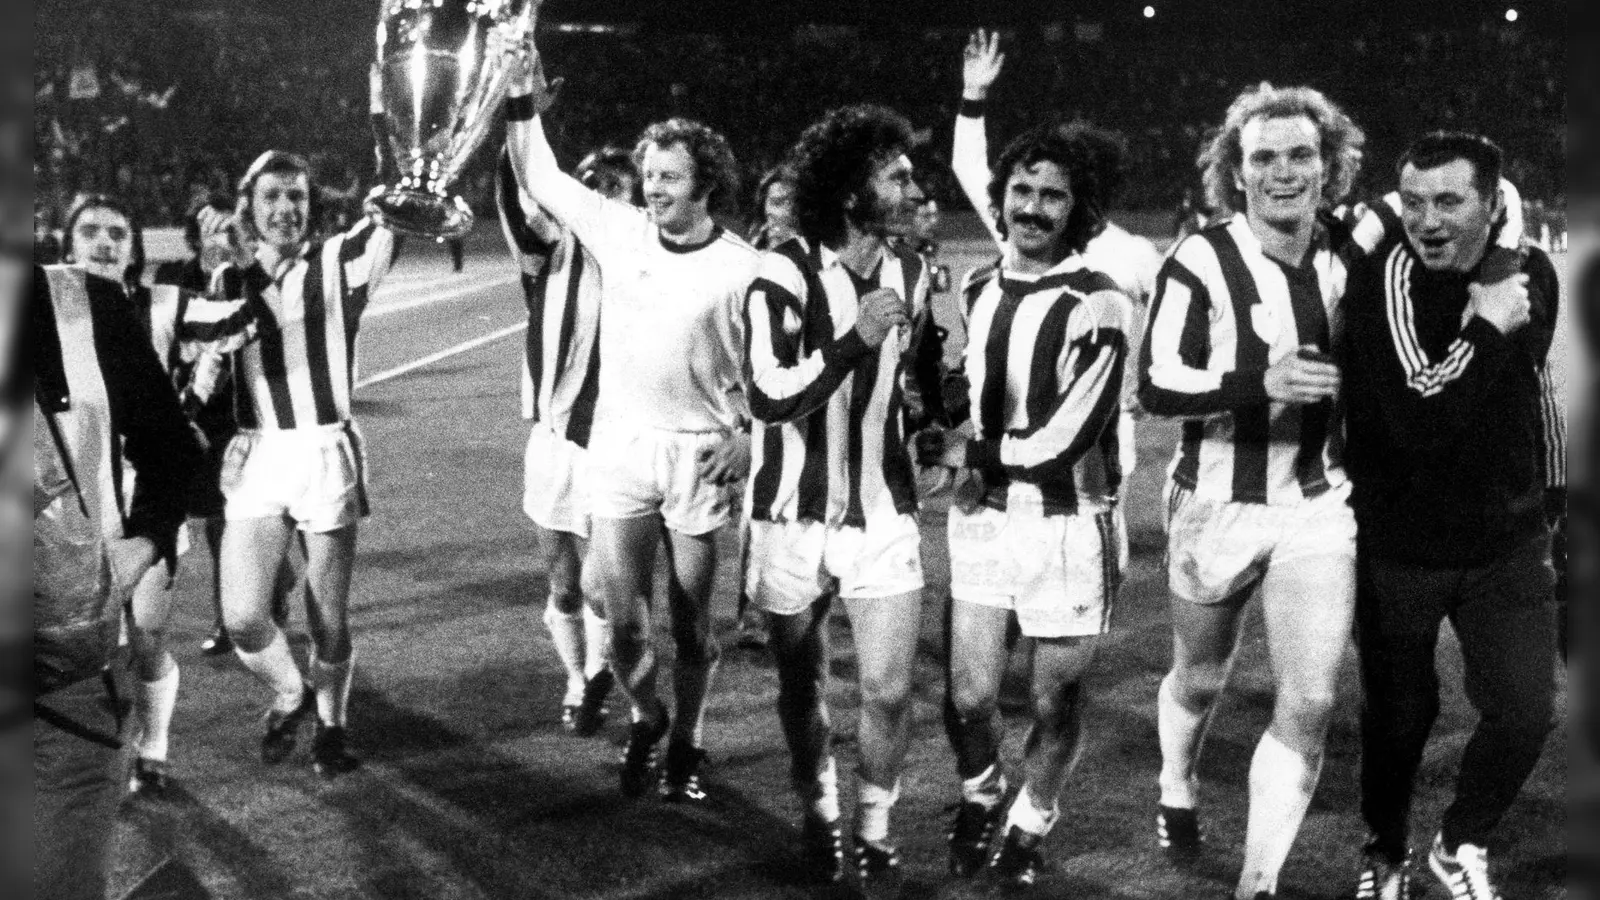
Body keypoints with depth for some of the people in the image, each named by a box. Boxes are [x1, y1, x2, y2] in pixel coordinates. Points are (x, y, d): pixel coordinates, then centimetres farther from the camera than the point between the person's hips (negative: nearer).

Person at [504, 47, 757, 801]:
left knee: (690, 620, 7)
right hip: (619, 447, 2)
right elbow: (539, 179, 8)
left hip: (699, 455, -2)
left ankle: (685, 742, 28)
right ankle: (645, 718, 27)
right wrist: (523, 98, -3)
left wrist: (748, 434, -14)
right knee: (622, 615, -2)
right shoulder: (619, 231, 1)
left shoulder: (741, 268, -6)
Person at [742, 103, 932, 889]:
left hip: (883, 511, 3)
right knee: (801, 682, 13)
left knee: (889, 691, -3)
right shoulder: (783, 275, -15)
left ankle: (874, 827, 20)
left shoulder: (910, 276, 3)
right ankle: (818, 811, 36)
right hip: (794, 514, -3)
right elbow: (769, 397, -24)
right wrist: (854, 340, -30)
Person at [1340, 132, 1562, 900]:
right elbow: (1419, 415, -29)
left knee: (1526, 710, -3)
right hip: (1398, 548, -4)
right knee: (1399, 715, 9)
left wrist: (1547, 503, 21)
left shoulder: (1529, 271, -1)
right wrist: (1487, 326, -25)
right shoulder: (1384, 279, -19)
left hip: (1506, 544, 4)